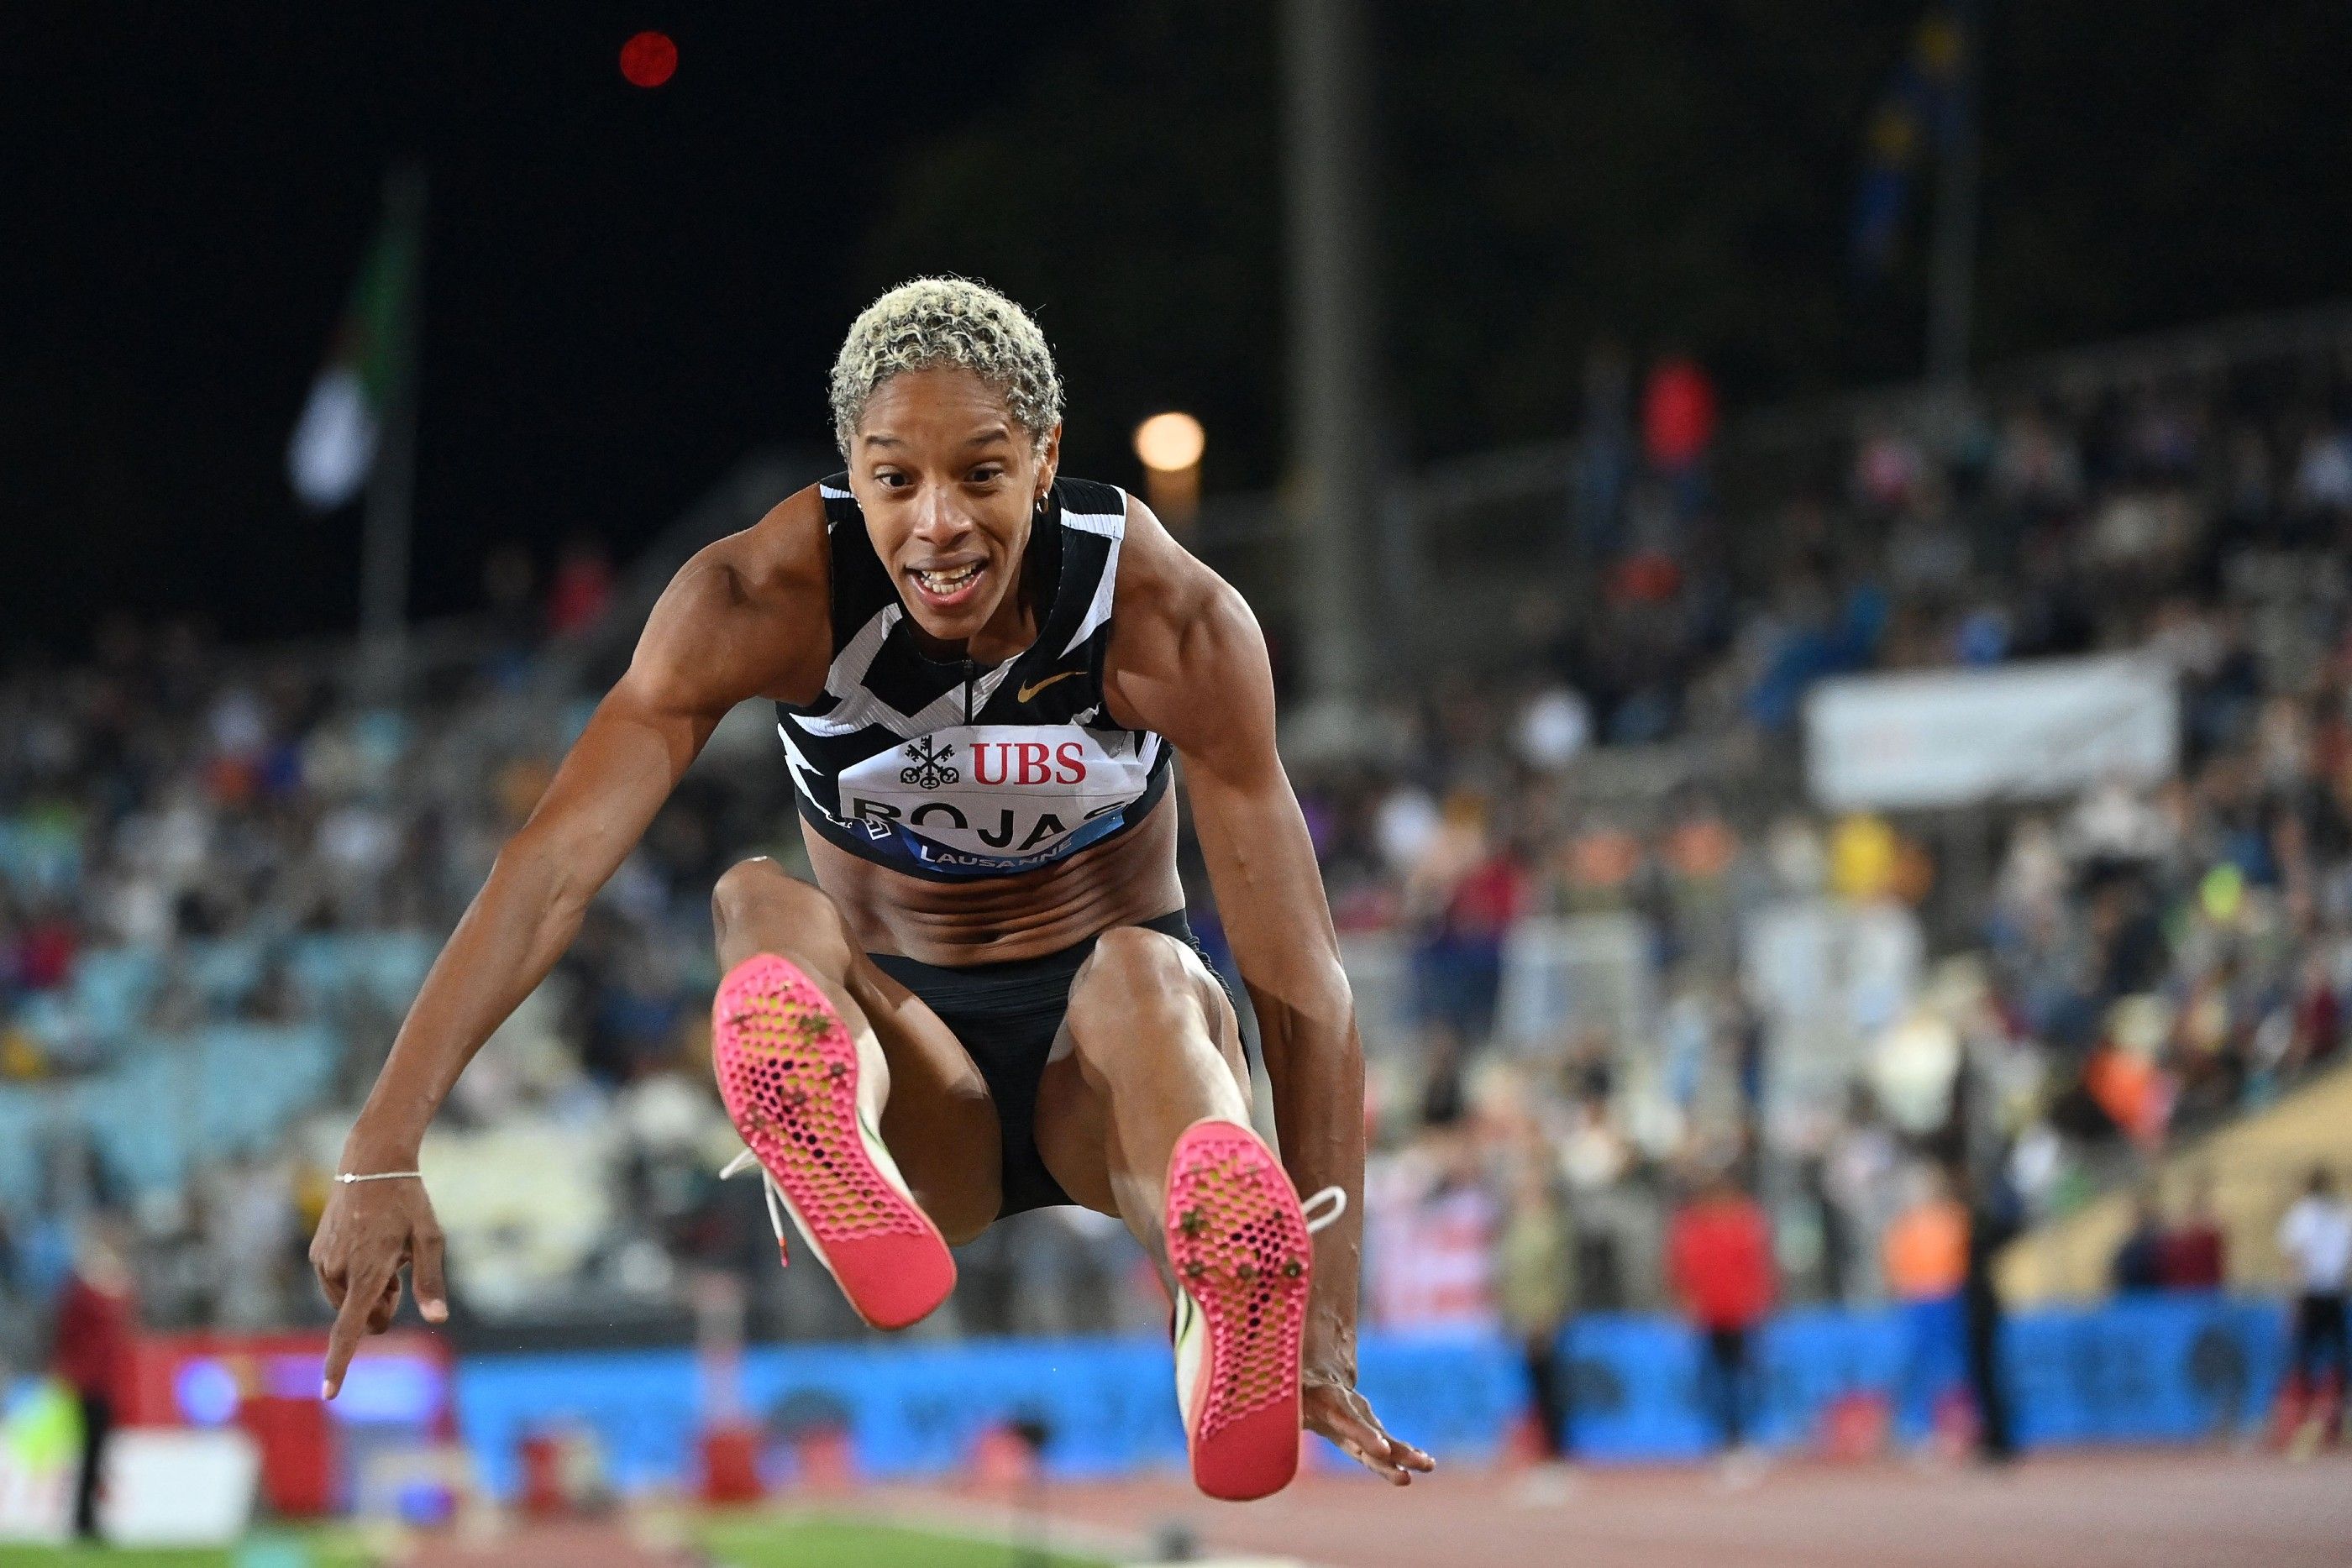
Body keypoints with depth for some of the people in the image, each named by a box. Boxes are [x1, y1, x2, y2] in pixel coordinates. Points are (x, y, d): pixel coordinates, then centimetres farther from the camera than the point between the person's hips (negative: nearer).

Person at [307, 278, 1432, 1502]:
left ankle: (1232, 1297, -70)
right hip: (911, 1049, 1)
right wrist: (380, 1157, -36)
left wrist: (1328, 1327, -29)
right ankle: (830, 1145, -67)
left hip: (1100, 1072, -1)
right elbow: (554, 864, -25)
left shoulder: (1174, 617, -19)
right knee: (757, 906, -31)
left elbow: (1299, 977, -21)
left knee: (1142, 976, -37)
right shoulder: (761, 597, -18)